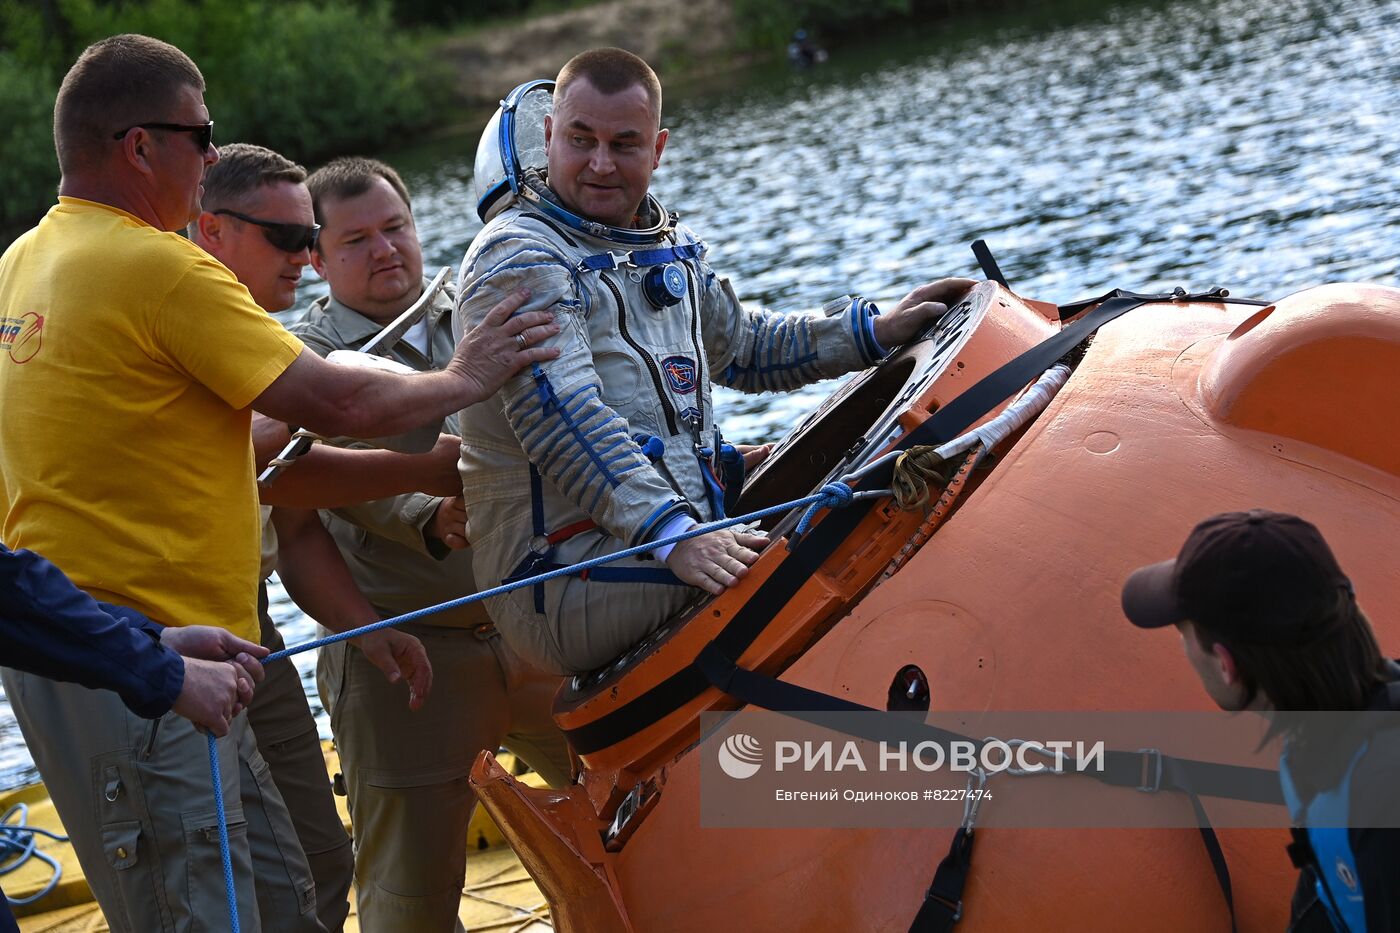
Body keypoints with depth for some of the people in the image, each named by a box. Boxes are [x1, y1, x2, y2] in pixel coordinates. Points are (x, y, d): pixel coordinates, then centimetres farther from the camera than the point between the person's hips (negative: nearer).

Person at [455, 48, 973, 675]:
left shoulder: (670, 248, 19)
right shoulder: (517, 260, -10)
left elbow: (740, 348, 35)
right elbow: (564, 420, -23)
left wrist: (875, 331, 25)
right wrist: (671, 534, -33)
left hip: (686, 527, 9)